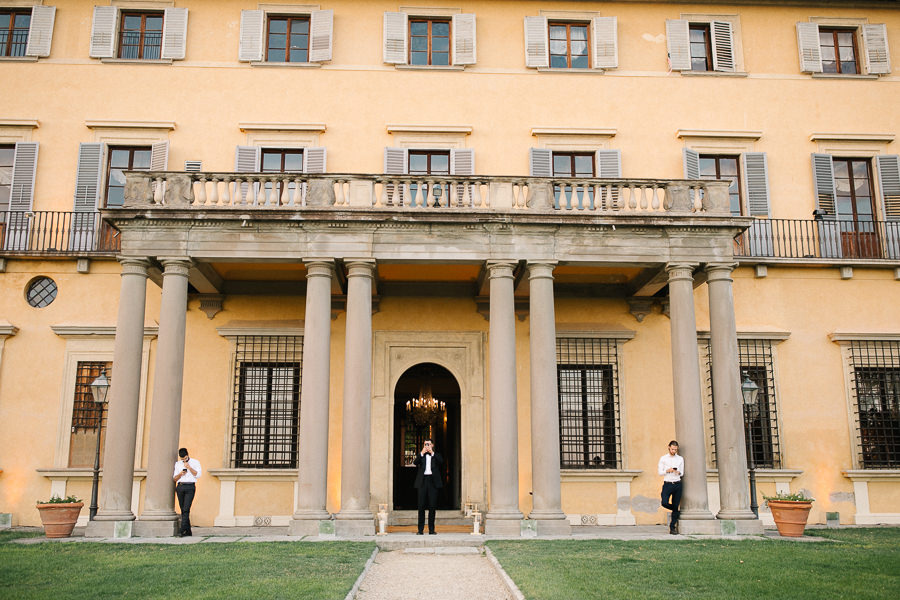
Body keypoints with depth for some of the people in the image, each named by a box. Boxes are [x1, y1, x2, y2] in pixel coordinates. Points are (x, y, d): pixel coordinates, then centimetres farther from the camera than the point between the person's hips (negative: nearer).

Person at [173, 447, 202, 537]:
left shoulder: (195, 462, 8)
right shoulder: (177, 464, 19)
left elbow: (198, 475, -2)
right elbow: (175, 478, 16)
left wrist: (189, 467, -9)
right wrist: (180, 474, -4)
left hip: (190, 487, -4)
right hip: (180, 487, 4)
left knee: (186, 509, -15)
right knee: (183, 509, 2)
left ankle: (182, 530, -21)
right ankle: (188, 531, 6)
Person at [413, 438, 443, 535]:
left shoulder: (436, 455, 13)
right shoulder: (421, 455, 15)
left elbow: (441, 462, -8)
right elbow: (415, 462, -4)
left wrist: (432, 453, -8)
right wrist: (422, 453, -10)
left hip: (433, 481, 0)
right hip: (422, 481, 0)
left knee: (432, 506, 0)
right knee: (421, 506, -1)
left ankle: (431, 529, 5)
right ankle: (420, 529, 2)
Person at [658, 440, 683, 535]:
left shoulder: (680, 459, 10)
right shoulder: (663, 458, 6)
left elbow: (682, 473, 12)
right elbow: (660, 472, 4)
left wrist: (678, 472, -11)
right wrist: (667, 471, -15)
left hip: (677, 484, 1)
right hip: (667, 484, -1)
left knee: (675, 506, 0)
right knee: (665, 503, -18)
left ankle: (672, 527, 7)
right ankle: (677, 513, 14)